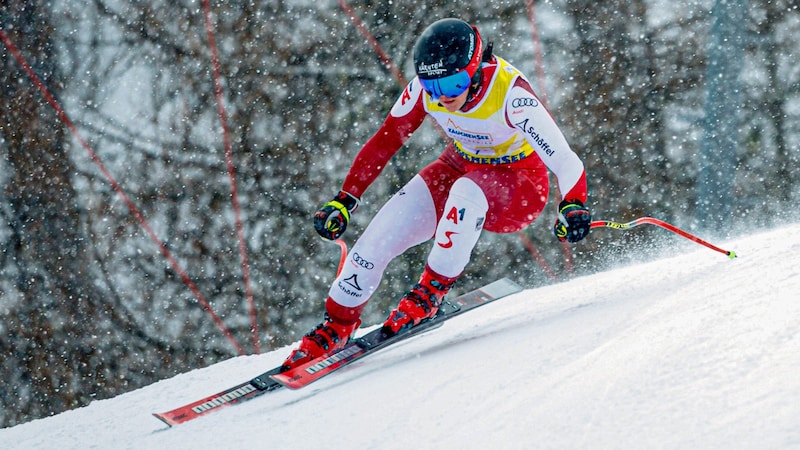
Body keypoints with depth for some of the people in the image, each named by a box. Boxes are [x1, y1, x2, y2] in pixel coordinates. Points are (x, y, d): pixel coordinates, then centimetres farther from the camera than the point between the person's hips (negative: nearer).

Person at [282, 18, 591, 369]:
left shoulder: (510, 95, -32)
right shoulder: (425, 89, -18)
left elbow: (565, 161, -35)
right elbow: (384, 142, -4)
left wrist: (573, 208, -53)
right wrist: (344, 200, -6)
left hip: (519, 188, -5)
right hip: (459, 169, 5)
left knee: (466, 191, -39)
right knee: (379, 237, -13)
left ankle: (431, 291, -22)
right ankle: (338, 325, 7)